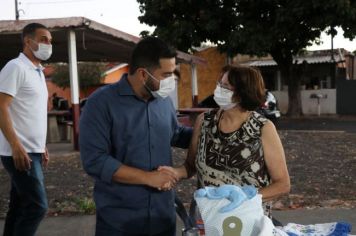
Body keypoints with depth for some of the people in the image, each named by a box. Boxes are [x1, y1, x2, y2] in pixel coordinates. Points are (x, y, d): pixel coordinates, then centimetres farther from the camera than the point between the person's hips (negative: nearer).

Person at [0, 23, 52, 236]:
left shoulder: (38, 71, 17)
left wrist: (41, 146, 20)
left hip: (32, 151, 9)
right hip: (20, 152, -9)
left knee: (20, 207, 13)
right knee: (37, 206, -9)